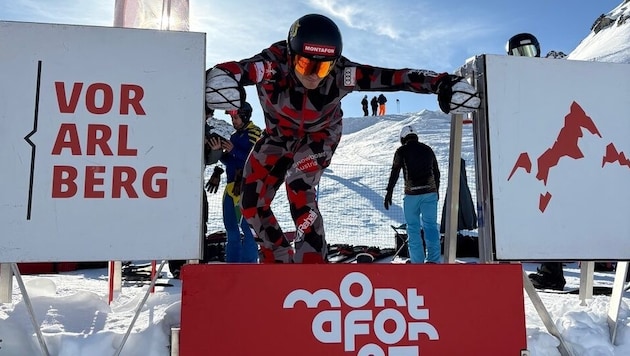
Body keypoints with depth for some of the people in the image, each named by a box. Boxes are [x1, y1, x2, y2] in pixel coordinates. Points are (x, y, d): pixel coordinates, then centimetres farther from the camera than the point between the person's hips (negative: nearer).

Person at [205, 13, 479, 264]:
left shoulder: (341, 74, -34)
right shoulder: (273, 64, -35)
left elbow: (394, 77, -36)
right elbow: (238, 69, -51)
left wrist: (441, 83, -47)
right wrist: (219, 78, -74)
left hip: (319, 135, -2)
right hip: (279, 135, 2)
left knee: (298, 187, -29)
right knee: (250, 202, 1)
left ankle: (312, 262, -17)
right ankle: (279, 258, 24)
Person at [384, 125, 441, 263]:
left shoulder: (402, 151, 1)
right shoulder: (427, 149, 14)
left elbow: (394, 172, -3)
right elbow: (436, 172, 18)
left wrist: (389, 192, 2)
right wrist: (436, 191, 29)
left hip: (411, 194, -3)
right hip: (430, 192, 3)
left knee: (413, 227, 5)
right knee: (431, 225, 4)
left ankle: (417, 261, 5)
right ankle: (433, 259, -1)